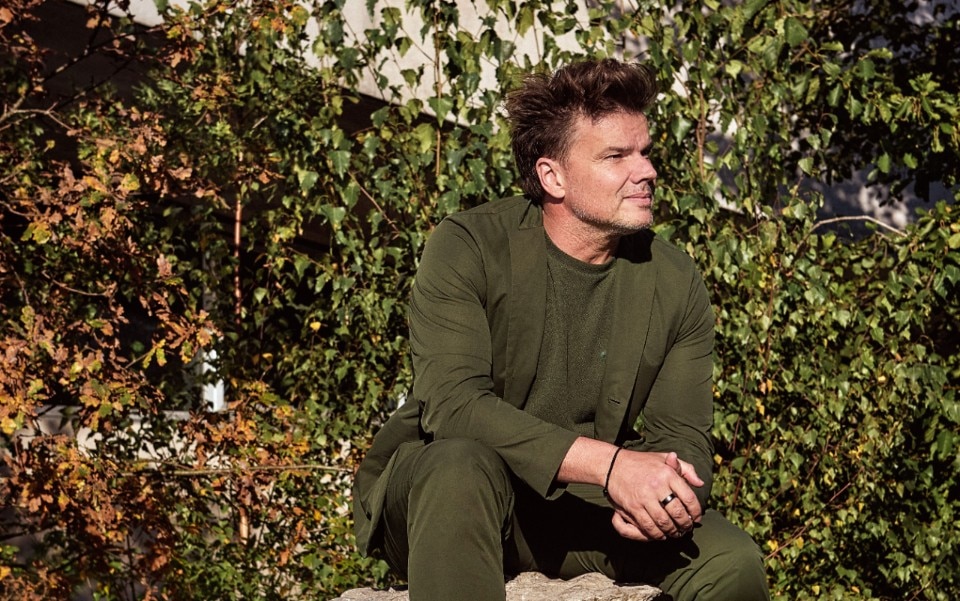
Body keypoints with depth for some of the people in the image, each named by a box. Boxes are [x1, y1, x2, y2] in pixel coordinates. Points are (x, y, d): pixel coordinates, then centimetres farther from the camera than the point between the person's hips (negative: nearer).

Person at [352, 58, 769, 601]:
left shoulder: (676, 283, -1)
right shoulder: (468, 249, -14)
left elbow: (682, 435, -2)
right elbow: (452, 403, -27)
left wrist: (664, 496, -29)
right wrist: (609, 464, -37)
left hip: (584, 511, 3)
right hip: (431, 493, -3)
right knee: (463, 466, -38)